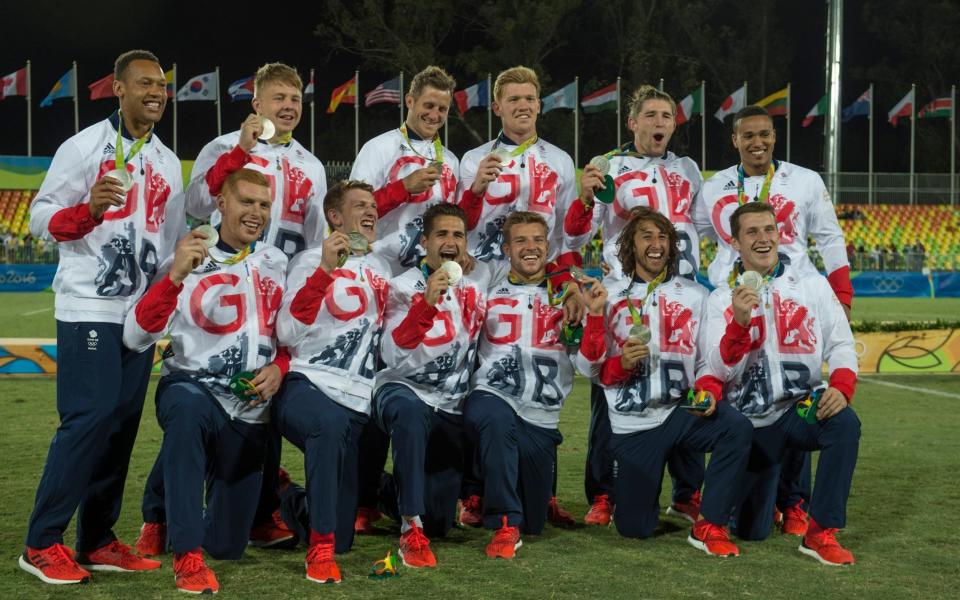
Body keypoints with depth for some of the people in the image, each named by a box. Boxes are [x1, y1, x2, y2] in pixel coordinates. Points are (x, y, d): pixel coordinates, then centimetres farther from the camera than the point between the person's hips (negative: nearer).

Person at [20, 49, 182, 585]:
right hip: (89, 309, -6)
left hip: (143, 313, 7)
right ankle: (42, 544, -5)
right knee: (88, 419, -13)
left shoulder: (169, 163, 15)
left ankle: (98, 542, 13)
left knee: (123, 424, 5)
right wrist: (90, 209, -23)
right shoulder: (87, 146, -3)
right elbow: (41, 218, -5)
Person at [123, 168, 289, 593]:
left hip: (251, 408, 4)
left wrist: (279, 368, -4)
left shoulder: (276, 263, 7)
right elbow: (136, 338, -19)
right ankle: (187, 555, -35)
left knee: (227, 545, 4)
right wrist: (175, 276, -32)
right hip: (192, 387, -4)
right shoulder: (189, 261, -9)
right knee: (188, 409, -43)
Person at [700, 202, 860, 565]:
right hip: (751, 422, 0)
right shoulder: (722, 299, 2)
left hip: (802, 408, 0)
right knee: (750, 531, 2)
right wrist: (740, 321, -26)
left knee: (845, 423, -35)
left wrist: (840, 387, -22)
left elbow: (840, 346, -2)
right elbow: (720, 370, -9)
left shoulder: (812, 286, 3)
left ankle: (821, 534, -24)